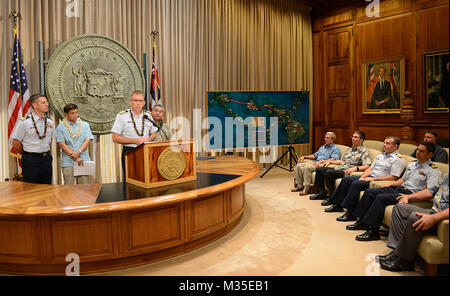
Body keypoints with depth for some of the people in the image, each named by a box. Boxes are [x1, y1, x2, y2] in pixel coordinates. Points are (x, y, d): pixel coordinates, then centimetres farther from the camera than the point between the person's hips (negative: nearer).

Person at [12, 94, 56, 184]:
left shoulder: (50, 122, 5)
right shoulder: (25, 122, -9)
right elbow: (16, 143, -4)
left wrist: (44, 152, 14)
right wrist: (27, 155, 4)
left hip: (46, 159, 4)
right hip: (30, 161, -4)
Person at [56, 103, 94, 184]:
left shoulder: (85, 125, 10)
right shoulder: (60, 127, 3)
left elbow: (88, 140, 2)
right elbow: (62, 144, -4)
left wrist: (79, 152, -14)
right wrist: (76, 158, -11)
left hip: (84, 160, 2)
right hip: (68, 162, -2)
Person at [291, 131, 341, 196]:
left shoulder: (335, 149, 1)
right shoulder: (322, 147, 27)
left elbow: (334, 159, -15)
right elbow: (315, 155, 31)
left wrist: (321, 161, -25)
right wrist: (304, 157, 16)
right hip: (315, 162, 8)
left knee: (307, 167, -33)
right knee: (299, 166, -11)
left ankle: (306, 188, -29)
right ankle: (299, 186, -7)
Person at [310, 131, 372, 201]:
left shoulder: (364, 152, -4)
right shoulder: (349, 150, 23)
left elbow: (367, 166, -17)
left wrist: (355, 168, -31)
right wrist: (330, 162, 23)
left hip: (346, 171, -9)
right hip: (338, 169, 9)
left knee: (329, 172, -32)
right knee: (319, 169, 2)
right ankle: (322, 193, 5)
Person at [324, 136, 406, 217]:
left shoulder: (398, 159, -5)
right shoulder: (381, 155, 22)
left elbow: (393, 177, -15)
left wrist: (374, 179, -18)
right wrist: (362, 177, 1)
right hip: (369, 177, 9)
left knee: (356, 184, -29)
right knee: (346, 179, -5)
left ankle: (350, 213, -27)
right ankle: (337, 205, -2)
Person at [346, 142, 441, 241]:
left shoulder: (433, 170, -6)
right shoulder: (412, 164, 20)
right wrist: (390, 184, 11)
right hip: (399, 188, 9)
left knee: (381, 198, -29)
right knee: (369, 192, -5)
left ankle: (373, 232, -24)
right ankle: (361, 221, -2)